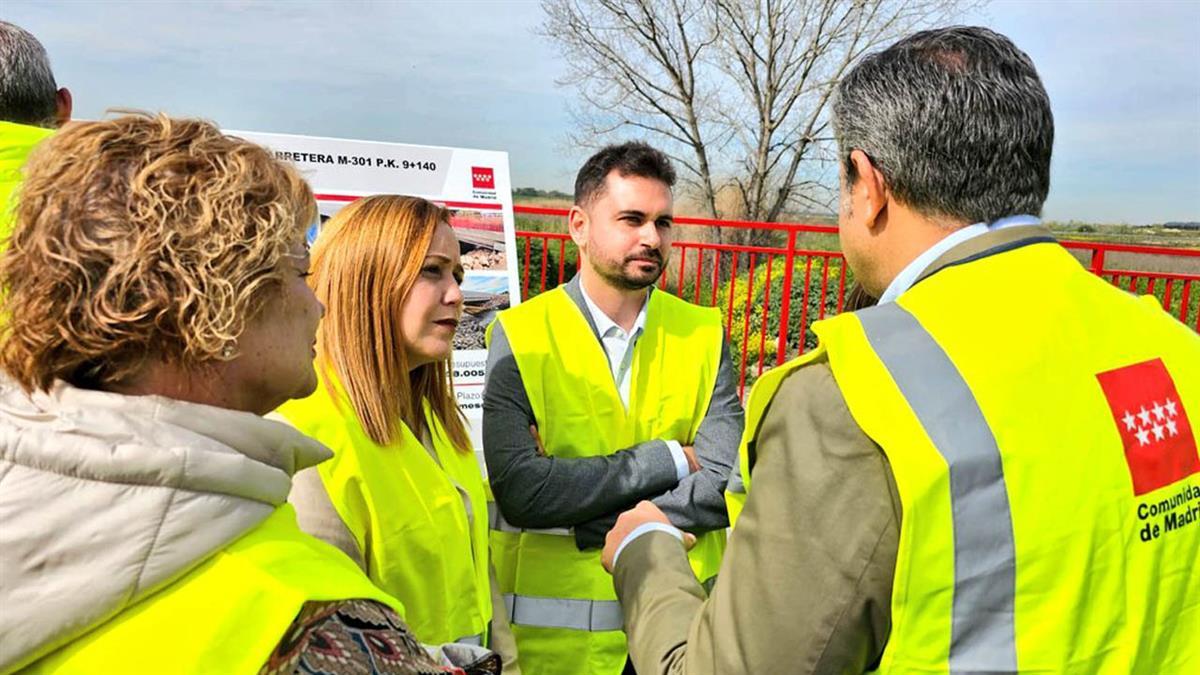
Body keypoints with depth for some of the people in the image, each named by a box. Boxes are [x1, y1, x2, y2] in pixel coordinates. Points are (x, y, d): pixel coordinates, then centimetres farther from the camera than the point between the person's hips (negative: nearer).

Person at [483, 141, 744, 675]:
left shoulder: (704, 334, -2)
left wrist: (579, 518, -17)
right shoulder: (518, 337, -9)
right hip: (553, 630, -2)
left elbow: (723, 484, -11)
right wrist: (667, 460, -15)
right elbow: (520, 491, -20)